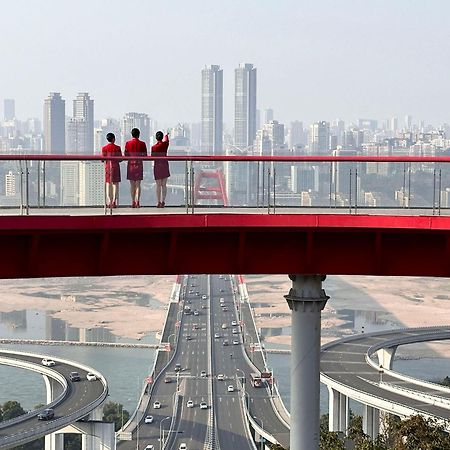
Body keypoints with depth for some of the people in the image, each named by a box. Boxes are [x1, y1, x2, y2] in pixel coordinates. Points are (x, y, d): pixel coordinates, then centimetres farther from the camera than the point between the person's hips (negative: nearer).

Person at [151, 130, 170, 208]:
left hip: (157, 166, -2)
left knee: (158, 185, 3)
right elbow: (166, 140, 22)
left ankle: (159, 202, 1)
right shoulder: (165, 144, -3)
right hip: (165, 165, 2)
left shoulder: (154, 147, -10)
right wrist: (166, 135, 44)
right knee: (164, 185, 5)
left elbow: (152, 157, -1)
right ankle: (163, 201, -3)